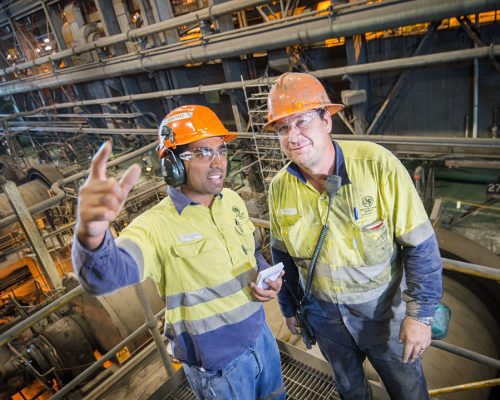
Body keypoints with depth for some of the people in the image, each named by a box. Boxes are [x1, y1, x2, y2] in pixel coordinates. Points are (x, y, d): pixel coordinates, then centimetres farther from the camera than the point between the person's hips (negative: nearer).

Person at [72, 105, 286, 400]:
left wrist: (269, 277, -9)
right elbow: (108, 275, -43)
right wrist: (92, 235, -64)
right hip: (217, 363, -6)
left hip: (261, 334, 6)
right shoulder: (158, 225, -24)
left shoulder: (233, 201, -4)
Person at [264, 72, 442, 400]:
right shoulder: (279, 188, -11)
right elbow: (283, 256, 3)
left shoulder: (378, 165, -24)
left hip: (384, 311, -2)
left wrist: (420, 313, -15)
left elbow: (420, 245, -17)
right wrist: (289, 307, 11)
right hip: (324, 315, 3)